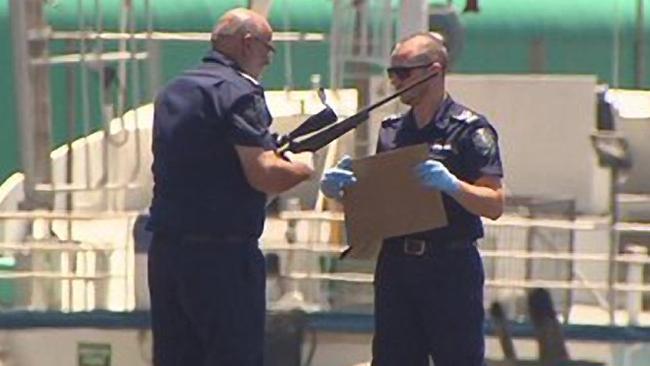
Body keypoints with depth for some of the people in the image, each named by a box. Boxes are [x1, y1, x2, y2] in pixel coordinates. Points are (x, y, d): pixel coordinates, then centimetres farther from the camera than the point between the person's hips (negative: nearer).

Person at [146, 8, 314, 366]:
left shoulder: (172, 92, 16)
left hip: (165, 244, 8)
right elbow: (262, 175, -20)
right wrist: (302, 169, 0)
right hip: (222, 252, -8)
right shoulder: (240, 92, -11)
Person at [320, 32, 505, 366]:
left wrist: (451, 184, -27)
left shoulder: (470, 130, -5)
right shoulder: (392, 130, 13)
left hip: (450, 266, -6)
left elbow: (494, 205, -11)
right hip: (396, 261, 6)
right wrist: (338, 189, -2)